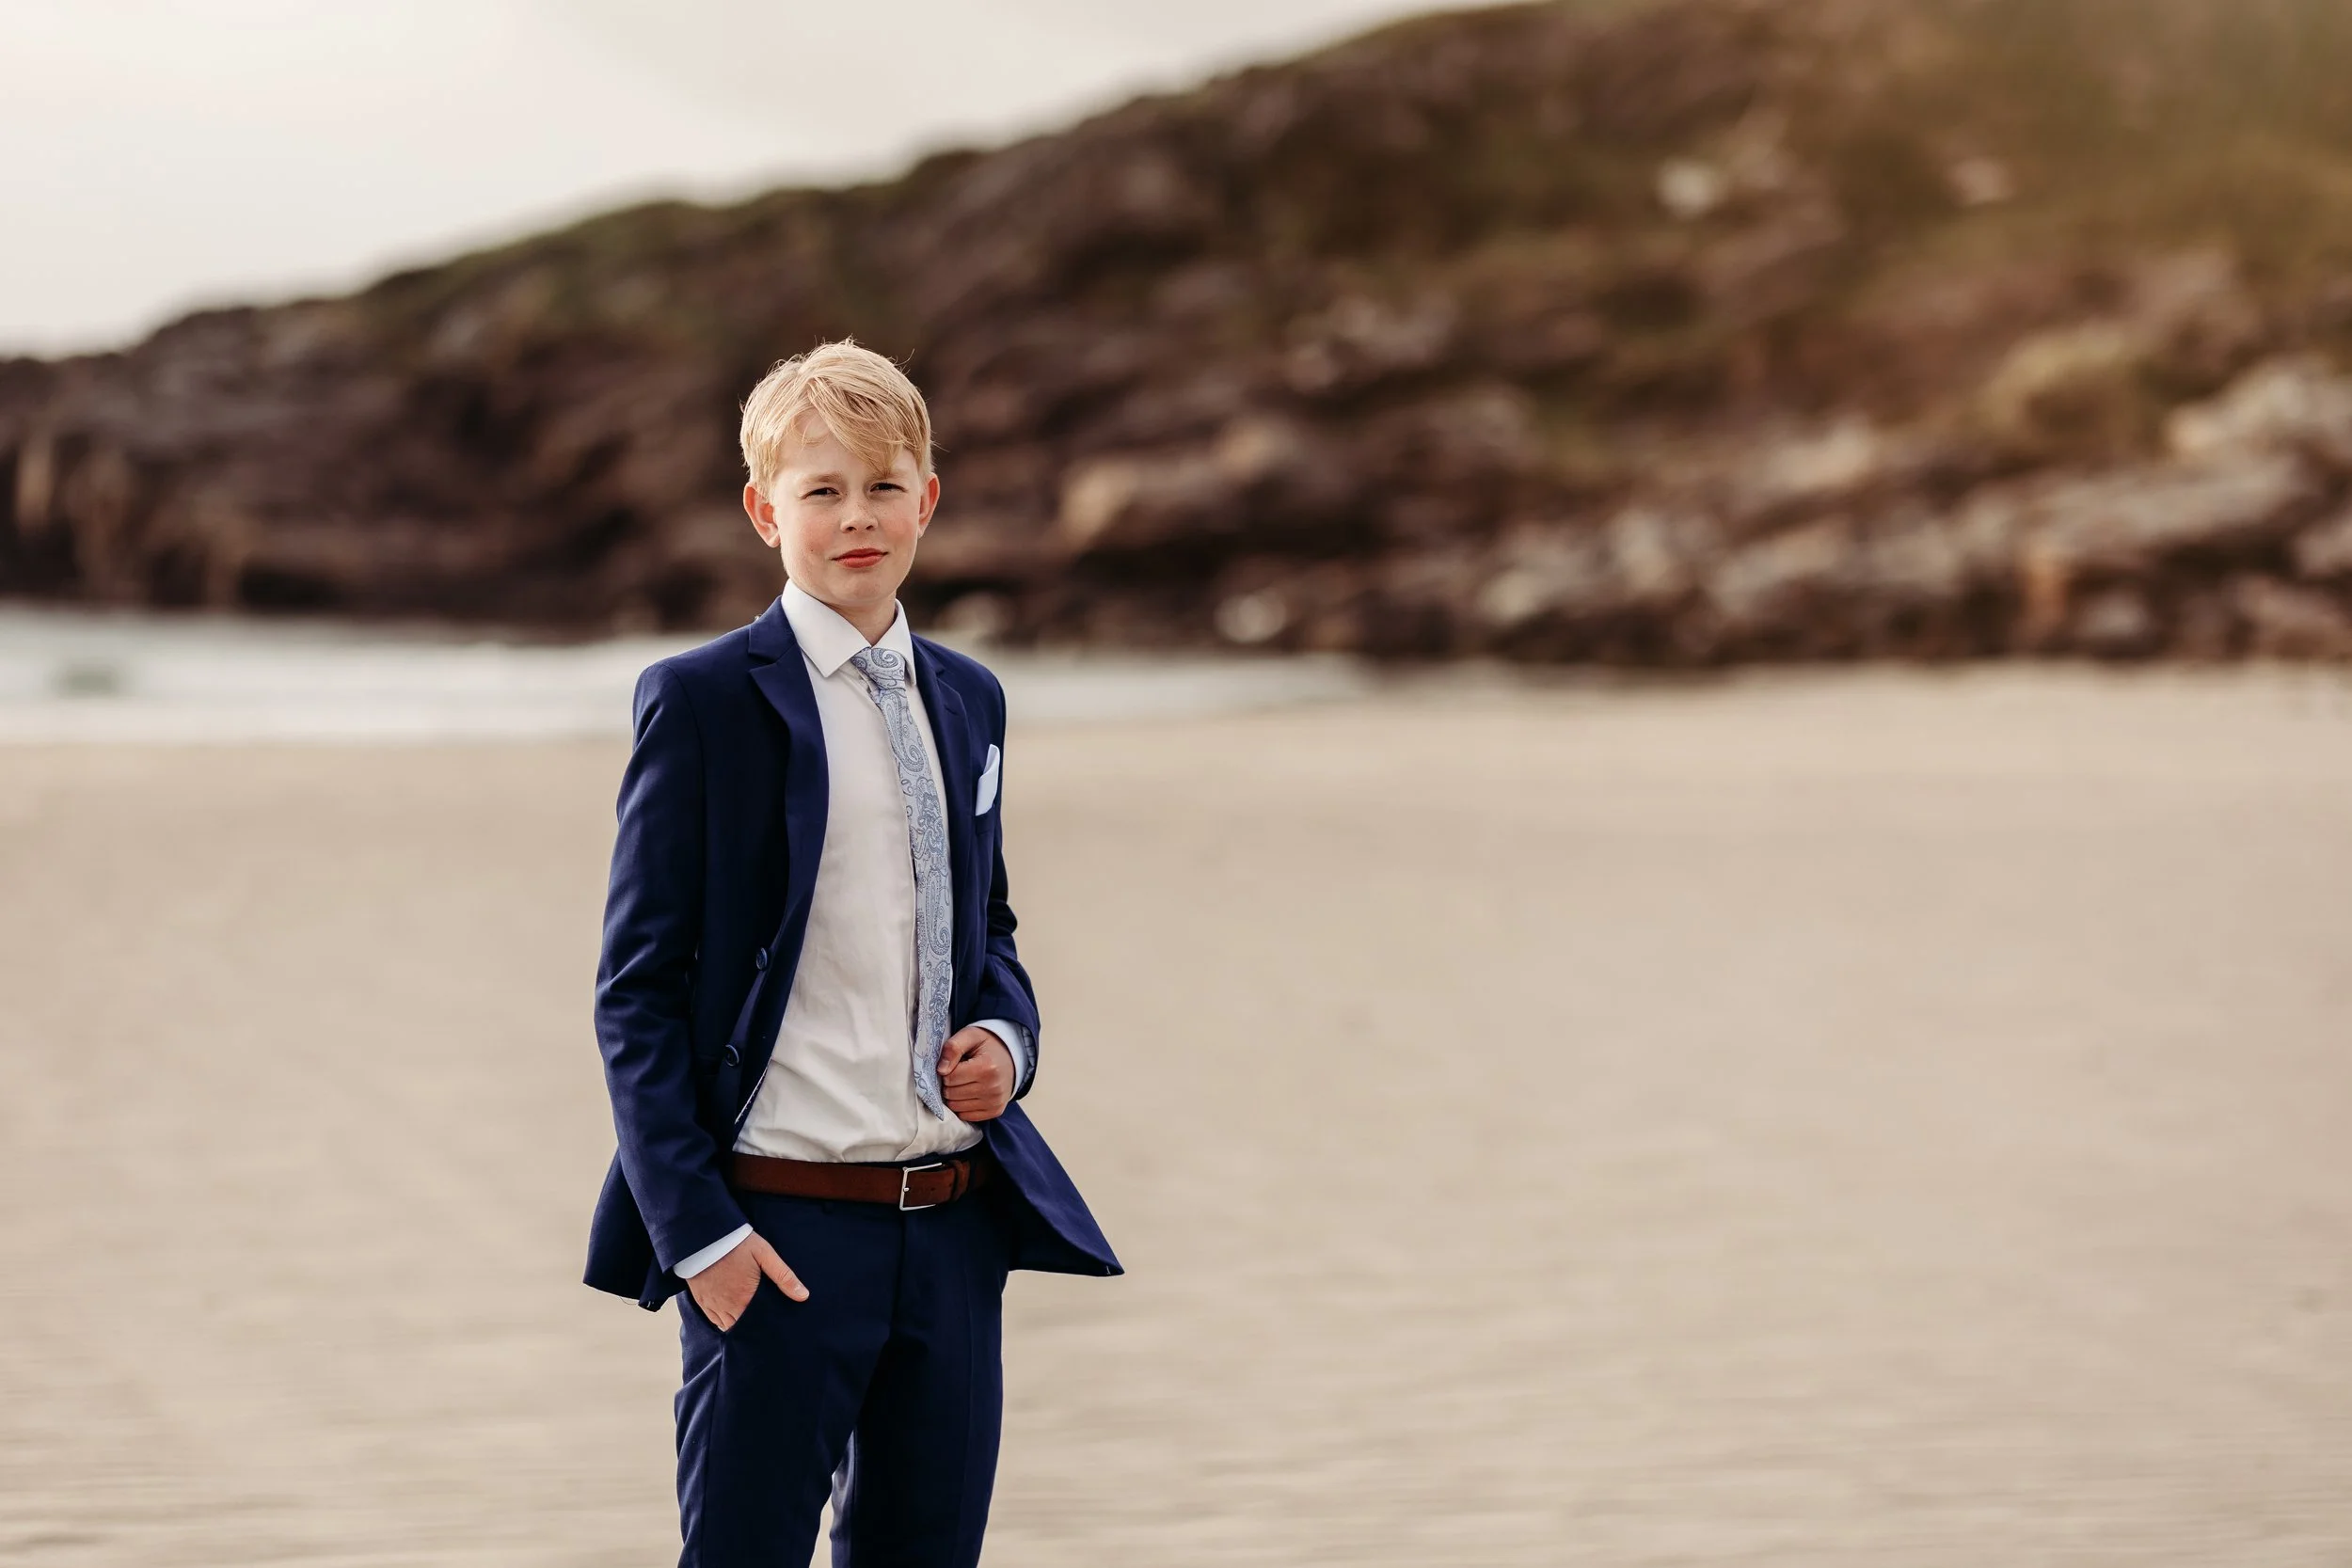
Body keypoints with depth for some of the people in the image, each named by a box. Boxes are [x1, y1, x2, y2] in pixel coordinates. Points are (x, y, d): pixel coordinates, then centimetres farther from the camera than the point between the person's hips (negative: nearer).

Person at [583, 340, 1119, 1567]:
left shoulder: (968, 699, 13)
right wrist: (698, 1227, -13)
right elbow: (638, 992, -6)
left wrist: (1005, 1037, 2)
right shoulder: (702, 700, -5)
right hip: (781, 1231, -5)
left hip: (953, 1223, 6)